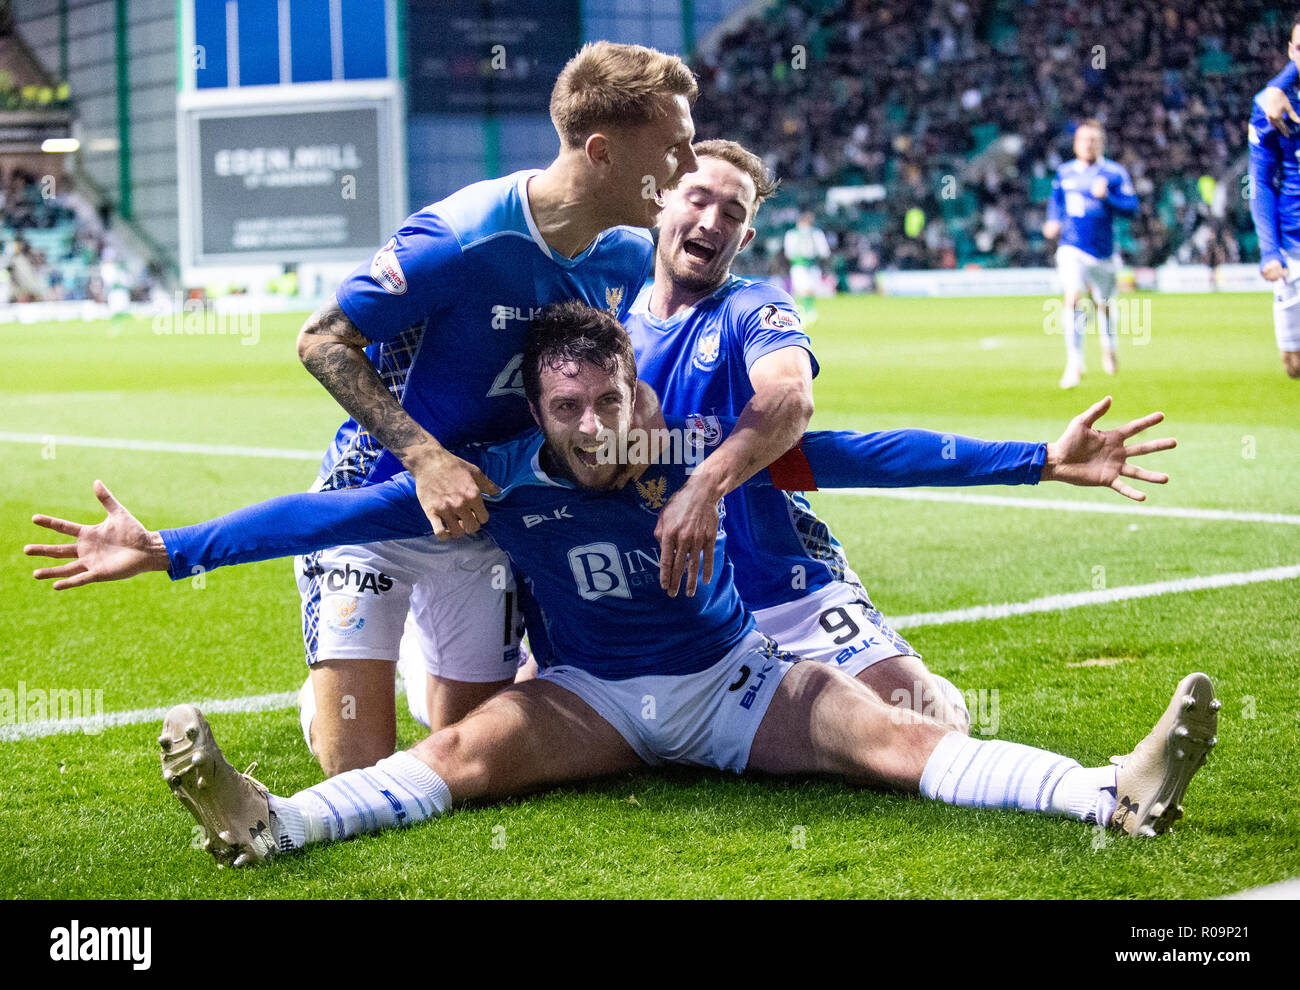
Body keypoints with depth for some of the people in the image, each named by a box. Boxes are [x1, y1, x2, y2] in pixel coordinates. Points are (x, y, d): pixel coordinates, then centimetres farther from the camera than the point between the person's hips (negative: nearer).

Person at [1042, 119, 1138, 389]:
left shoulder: (1115, 173, -5)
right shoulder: (1064, 173, 4)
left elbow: (1131, 208, -9)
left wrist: (1107, 197, -24)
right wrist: (1053, 221, 6)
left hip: (1102, 251, 0)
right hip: (1072, 248, 0)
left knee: (1102, 304, 15)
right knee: (1073, 299, -20)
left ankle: (1109, 347, 47)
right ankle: (1074, 363, -19)